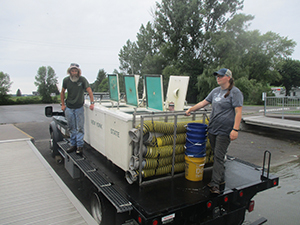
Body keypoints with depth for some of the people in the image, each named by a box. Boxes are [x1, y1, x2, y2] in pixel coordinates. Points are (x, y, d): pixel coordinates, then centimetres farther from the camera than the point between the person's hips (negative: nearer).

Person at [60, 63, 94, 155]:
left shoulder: (82, 79, -12)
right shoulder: (66, 80, -3)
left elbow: (89, 90, -14)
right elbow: (62, 92, 11)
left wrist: (92, 103, -23)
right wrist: (63, 104, 8)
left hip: (79, 108, -3)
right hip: (69, 108, 3)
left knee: (80, 128, -2)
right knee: (71, 128, 11)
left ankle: (80, 146, 6)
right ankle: (73, 144, 23)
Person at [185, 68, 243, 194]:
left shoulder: (235, 92, -8)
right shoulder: (216, 91, 13)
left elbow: (238, 112, -13)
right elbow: (204, 102, 20)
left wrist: (235, 129, -19)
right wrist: (190, 109, 19)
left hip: (224, 131, -7)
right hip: (212, 129, 7)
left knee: (219, 156, -6)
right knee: (216, 155, 13)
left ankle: (215, 184, 1)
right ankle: (221, 179, 27)